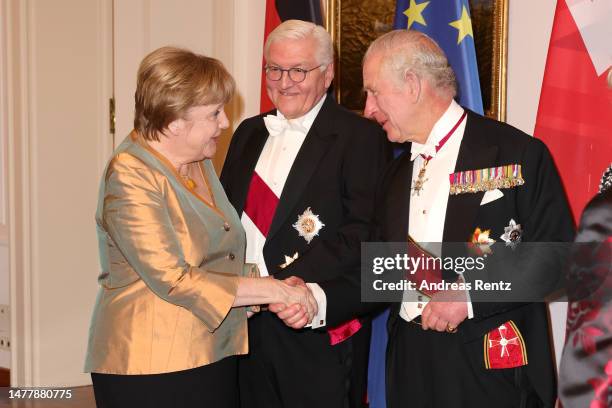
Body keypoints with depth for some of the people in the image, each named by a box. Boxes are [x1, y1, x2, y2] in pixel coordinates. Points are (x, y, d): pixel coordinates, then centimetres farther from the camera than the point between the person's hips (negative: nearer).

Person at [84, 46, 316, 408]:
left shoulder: (199, 162, 11)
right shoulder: (130, 177, -15)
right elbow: (172, 280, -21)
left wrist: (277, 288, -1)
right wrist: (272, 289, -18)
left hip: (216, 357, 7)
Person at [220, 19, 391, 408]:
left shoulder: (360, 137, -7)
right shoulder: (249, 133, 14)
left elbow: (365, 230, -16)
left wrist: (302, 280, -24)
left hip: (320, 327, -6)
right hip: (244, 321, 6)